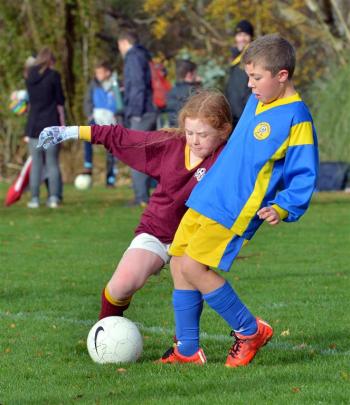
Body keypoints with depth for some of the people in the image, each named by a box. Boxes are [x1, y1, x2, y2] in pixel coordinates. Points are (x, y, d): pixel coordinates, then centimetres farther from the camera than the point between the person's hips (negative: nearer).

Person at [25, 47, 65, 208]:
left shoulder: (30, 76, 7)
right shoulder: (53, 76, -5)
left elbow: (30, 100, 14)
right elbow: (59, 102, -3)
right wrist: (62, 124, 2)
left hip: (34, 125, 3)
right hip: (51, 125, -3)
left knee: (36, 163, 4)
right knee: (52, 163, 2)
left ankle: (34, 198, 2)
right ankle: (54, 197, -2)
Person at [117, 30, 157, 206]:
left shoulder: (133, 57, -5)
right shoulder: (144, 57, 22)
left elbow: (139, 85, -14)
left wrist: (136, 112, -17)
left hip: (141, 114, -9)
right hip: (150, 113, 9)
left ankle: (141, 197, -15)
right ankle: (143, 196, 13)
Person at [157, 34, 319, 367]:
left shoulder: (296, 118, -14)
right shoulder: (257, 101, 12)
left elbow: (304, 175, -14)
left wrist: (283, 208, -27)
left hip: (234, 211, -9)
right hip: (205, 200, 9)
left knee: (193, 267, -17)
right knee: (178, 264, 7)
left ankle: (249, 331, -1)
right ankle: (187, 350, 16)